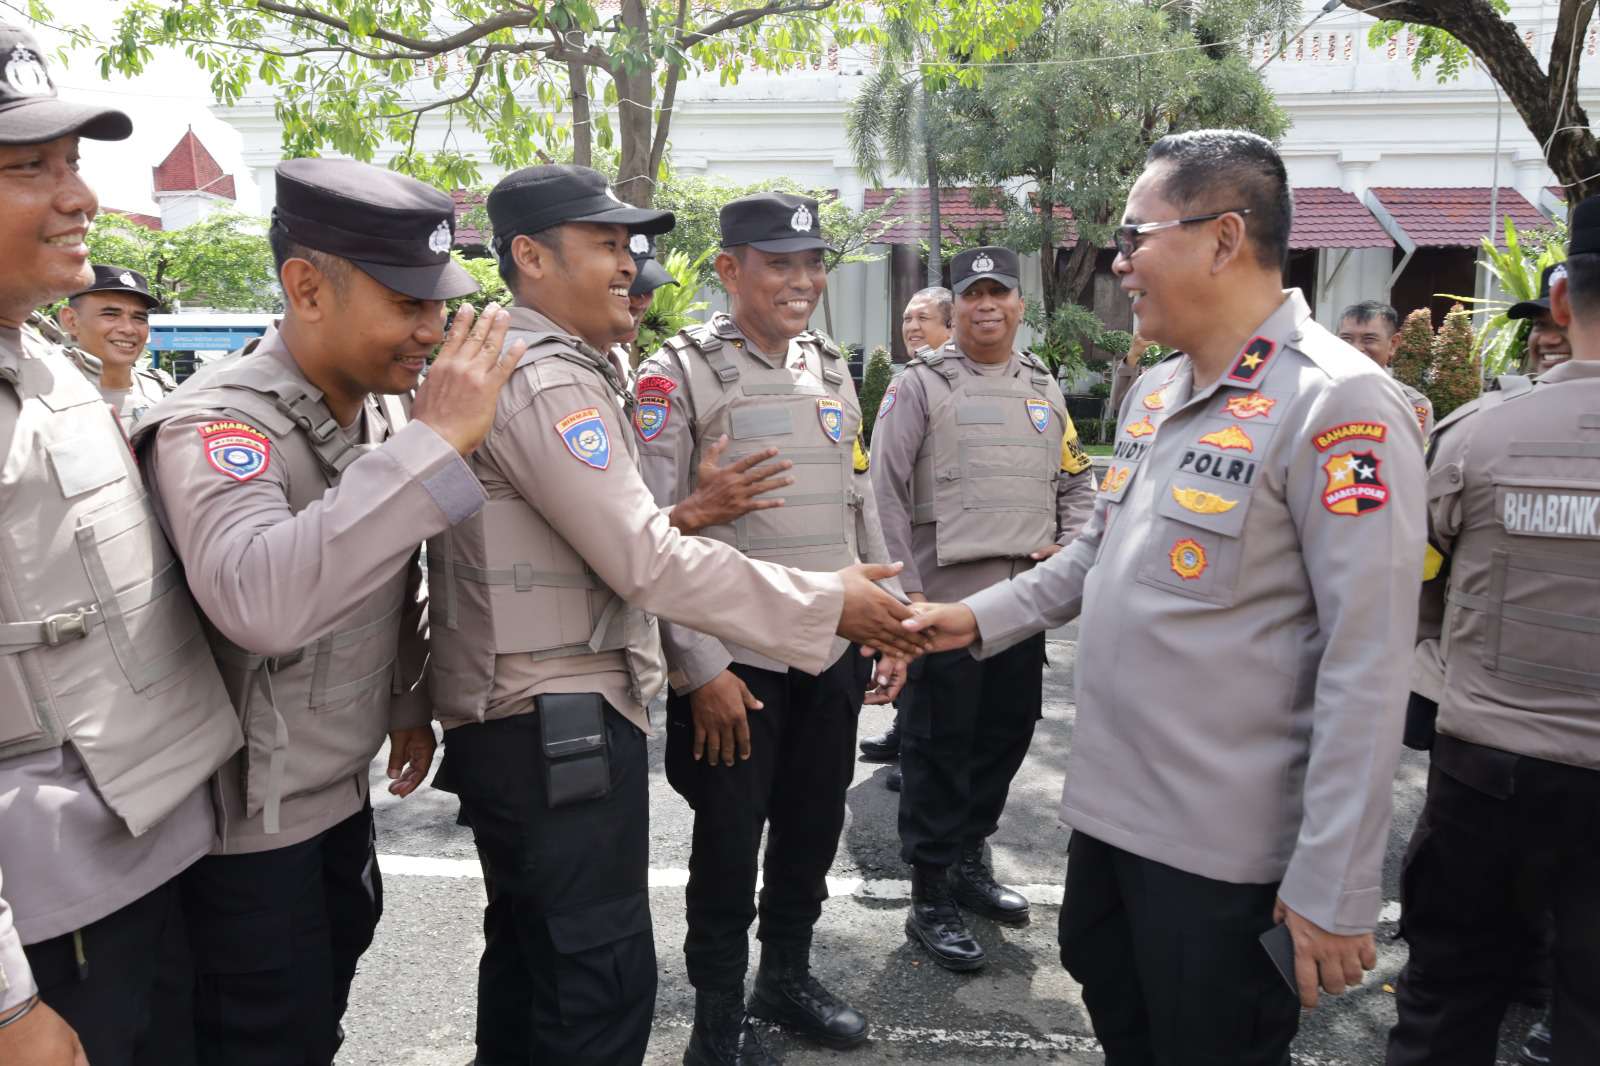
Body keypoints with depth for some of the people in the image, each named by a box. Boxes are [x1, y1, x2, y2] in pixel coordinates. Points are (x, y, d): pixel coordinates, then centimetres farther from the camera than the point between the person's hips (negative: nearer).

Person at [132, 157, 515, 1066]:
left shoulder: (385, 410, -1)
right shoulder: (215, 422, -26)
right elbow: (260, 603, -47)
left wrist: (410, 699, 14)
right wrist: (436, 442, -43)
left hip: (341, 783, 8)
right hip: (249, 813, -7)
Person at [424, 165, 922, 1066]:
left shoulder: (557, 373, 16)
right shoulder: (545, 382, -18)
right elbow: (646, 562, -23)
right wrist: (829, 603, -18)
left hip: (531, 717, 11)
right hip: (559, 724, -11)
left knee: (533, 956, 22)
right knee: (602, 978, -2)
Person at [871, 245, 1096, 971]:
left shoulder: (1043, 389, 13)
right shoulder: (923, 384, -4)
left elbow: (1077, 481, 19)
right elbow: (885, 489, -8)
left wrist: (1068, 545, 2)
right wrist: (905, 584, -13)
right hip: (946, 597, -6)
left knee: (1006, 735, 15)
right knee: (939, 747, 1)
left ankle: (968, 860, 35)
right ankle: (930, 899, 14)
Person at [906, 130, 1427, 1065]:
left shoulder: (1338, 406, -19)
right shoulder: (1154, 391, 8)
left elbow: (1366, 666, -21)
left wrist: (1335, 884, -21)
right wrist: (983, 616, 8)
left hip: (1222, 838, -8)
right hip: (1111, 799, 8)